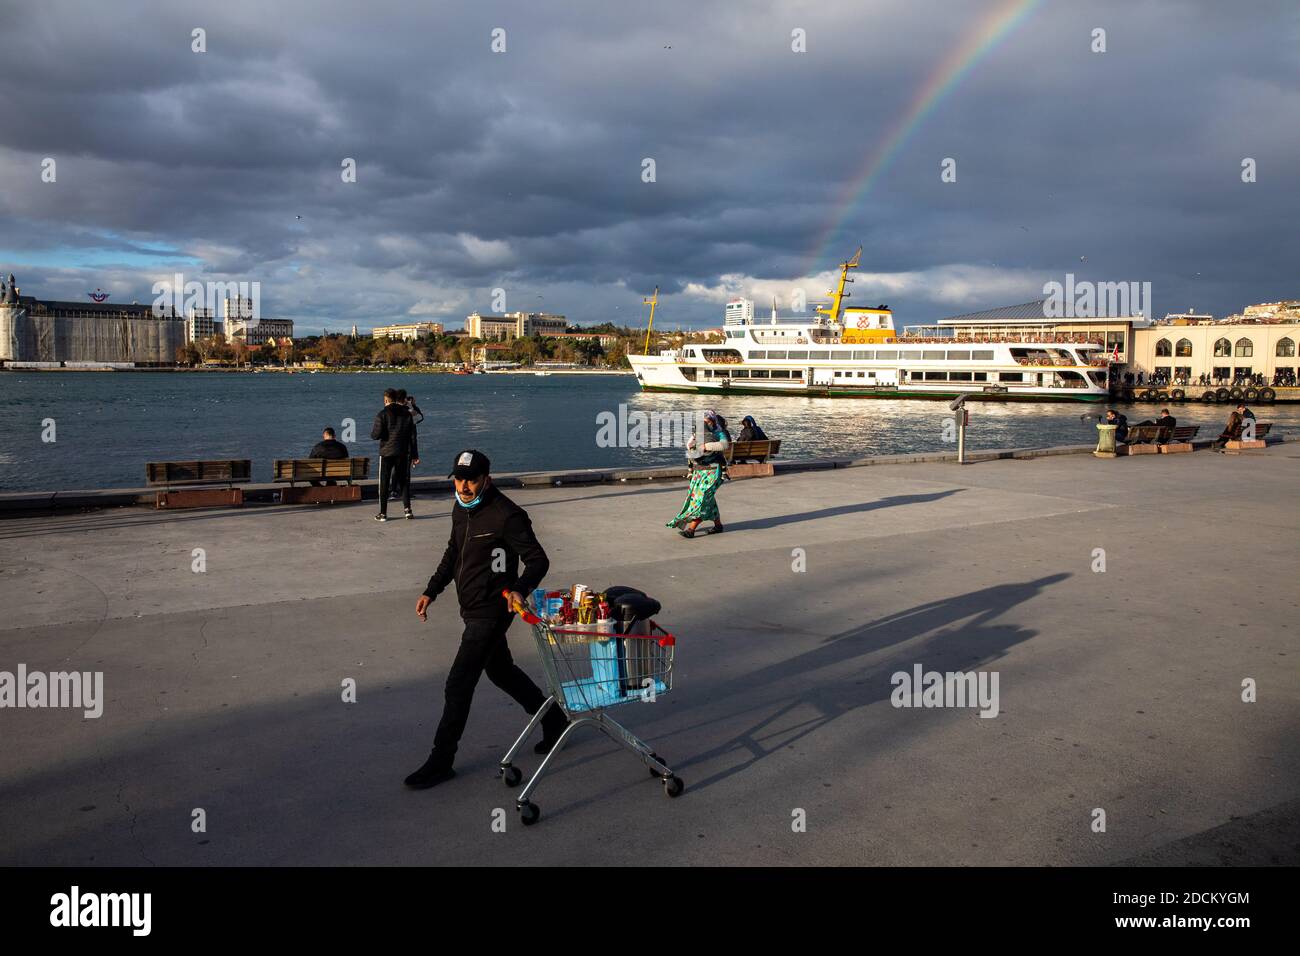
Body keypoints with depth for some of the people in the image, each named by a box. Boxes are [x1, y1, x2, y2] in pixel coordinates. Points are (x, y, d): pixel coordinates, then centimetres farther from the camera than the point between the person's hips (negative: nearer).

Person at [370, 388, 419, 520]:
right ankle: (407, 509, 6)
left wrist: (373, 428, 11)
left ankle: (383, 513, 5)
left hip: (386, 453, -3)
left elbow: (375, 435, -13)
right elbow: (412, 436, 4)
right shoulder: (407, 414, 4)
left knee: (384, 483, 4)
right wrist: (414, 455, 8)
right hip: (403, 453, 3)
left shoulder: (382, 415, -10)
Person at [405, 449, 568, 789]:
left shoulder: (507, 516, -21)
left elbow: (538, 560, -19)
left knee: (459, 682, -6)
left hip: (491, 612, -9)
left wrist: (520, 588, -37)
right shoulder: (461, 509, 6)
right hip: (472, 609, 9)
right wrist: (431, 592, 15)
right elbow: (452, 554, 20)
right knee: (501, 671, 22)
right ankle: (553, 720, 39)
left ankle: (440, 762, 7)